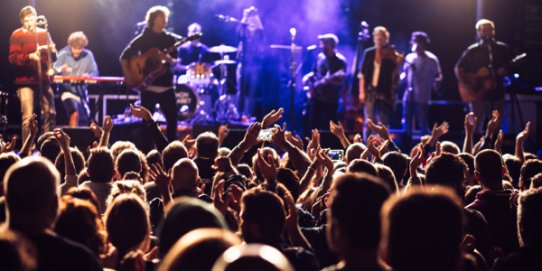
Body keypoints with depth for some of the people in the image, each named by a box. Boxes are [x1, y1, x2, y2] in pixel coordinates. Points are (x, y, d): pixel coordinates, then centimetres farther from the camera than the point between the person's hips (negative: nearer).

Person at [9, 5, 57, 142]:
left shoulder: (44, 33, 12)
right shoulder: (17, 35, 0)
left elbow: (53, 56, 15)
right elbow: (13, 58, -10)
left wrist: (52, 50, -8)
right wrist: (30, 56, -25)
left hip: (43, 80, 4)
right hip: (25, 81, -4)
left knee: (50, 114, 5)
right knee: (28, 117, -9)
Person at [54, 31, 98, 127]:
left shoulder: (88, 55, 0)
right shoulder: (63, 54, -7)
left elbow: (95, 72, -1)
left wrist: (88, 75, -24)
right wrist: (60, 69, -33)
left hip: (82, 91, 4)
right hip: (67, 90, -4)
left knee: (84, 119, 7)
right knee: (75, 113, -26)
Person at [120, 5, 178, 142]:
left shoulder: (170, 38, 9)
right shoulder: (143, 39, 0)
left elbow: (175, 61, 9)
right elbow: (124, 56, 1)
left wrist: (169, 60, -14)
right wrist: (127, 74, -12)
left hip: (166, 85, 3)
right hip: (148, 85, -3)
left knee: (172, 118, 0)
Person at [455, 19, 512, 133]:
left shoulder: (502, 48, 5)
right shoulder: (472, 51, -1)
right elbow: (458, 69, 4)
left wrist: (505, 71, -13)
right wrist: (467, 85, -9)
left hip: (497, 93, 2)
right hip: (478, 94, -2)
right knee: (476, 127, -3)